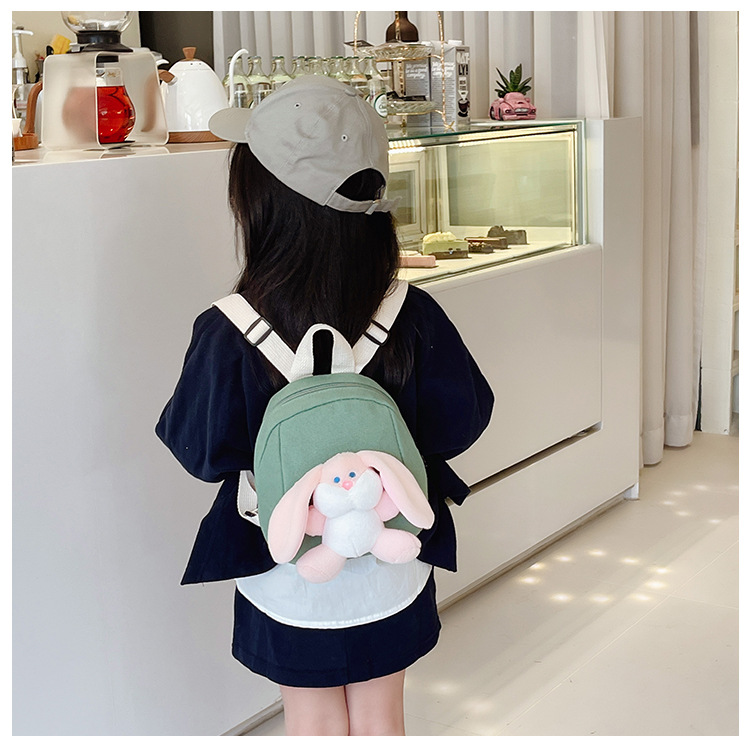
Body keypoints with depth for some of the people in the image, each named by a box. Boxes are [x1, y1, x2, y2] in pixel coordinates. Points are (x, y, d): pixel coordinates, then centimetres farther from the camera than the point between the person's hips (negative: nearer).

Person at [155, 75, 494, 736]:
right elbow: (462, 420, -8)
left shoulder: (226, 335, -25)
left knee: (313, 715, 20)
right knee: (379, 710, 21)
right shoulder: (414, 318, -20)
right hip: (391, 565, 2)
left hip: (286, 573, -1)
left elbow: (202, 451, -13)